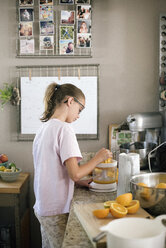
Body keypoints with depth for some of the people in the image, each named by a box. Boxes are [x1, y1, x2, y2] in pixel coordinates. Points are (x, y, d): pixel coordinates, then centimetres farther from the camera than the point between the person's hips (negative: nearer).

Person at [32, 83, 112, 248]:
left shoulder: (43, 128, 9)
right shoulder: (64, 129, -17)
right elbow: (75, 174, -22)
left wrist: (81, 182, 11)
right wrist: (98, 158, -8)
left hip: (42, 207, 9)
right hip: (56, 211, -9)